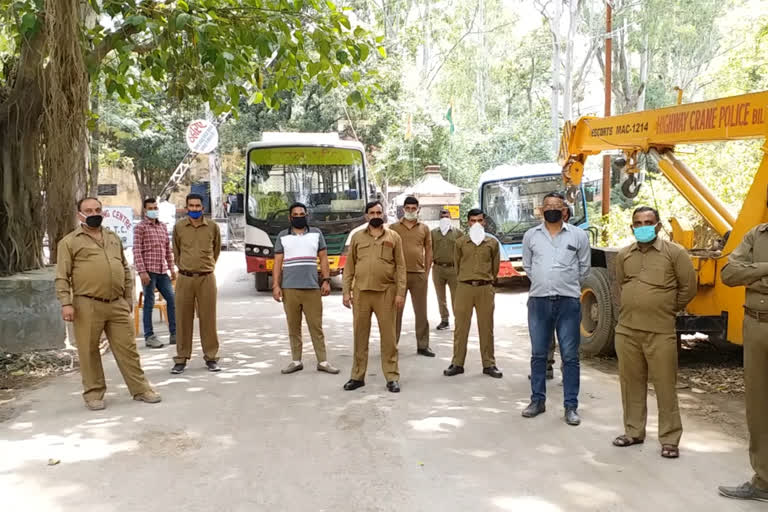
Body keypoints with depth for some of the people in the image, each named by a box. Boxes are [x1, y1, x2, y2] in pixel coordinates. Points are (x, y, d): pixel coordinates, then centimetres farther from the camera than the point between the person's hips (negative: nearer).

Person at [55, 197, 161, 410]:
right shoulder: (70, 241, 1)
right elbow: (62, 277, -4)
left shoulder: (114, 238, 16)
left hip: (118, 305, 4)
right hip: (87, 306, -4)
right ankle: (93, 393, 17)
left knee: (127, 348, 6)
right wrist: (66, 303, -13)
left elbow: (126, 270, 20)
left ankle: (140, 389, 13)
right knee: (89, 352, 4)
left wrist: (128, 298, 16)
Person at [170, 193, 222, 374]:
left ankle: (211, 357, 12)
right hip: (184, 278, 1)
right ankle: (181, 359, 12)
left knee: (208, 319, 3)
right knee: (183, 319, 4)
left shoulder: (213, 227, 2)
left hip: (207, 278, 0)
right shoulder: (178, 227, 4)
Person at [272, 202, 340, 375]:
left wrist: (326, 281, -2)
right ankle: (296, 361, 13)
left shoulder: (316, 233, 8)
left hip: (312, 288, 0)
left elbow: (323, 259, 7)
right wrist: (275, 285, -3)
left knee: (316, 326, 1)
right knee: (293, 327, 6)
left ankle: (322, 361, 5)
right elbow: (278, 263, 6)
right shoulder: (282, 236, 7)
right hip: (289, 289, 0)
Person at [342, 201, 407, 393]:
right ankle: (358, 376, 17)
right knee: (360, 335, 7)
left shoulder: (393, 237, 5)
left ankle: (392, 377, 10)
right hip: (361, 291, 1)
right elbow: (349, 266, 8)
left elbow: (400, 266, 3)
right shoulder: (357, 237, 9)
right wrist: (346, 291, 1)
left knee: (388, 336, 2)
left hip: (386, 292, -1)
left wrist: (400, 293, -5)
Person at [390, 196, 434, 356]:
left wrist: (427, 272, 3)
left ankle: (423, 345, 15)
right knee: (396, 310, 5)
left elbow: (428, 251, 9)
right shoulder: (394, 227, 4)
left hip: (419, 275, 2)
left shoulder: (424, 228, 8)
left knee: (421, 311, 7)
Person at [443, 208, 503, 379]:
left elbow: (495, 266, 13)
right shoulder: (460, 242, 5)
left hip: (485, 288, 0)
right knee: (461, 327, 3)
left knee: (486, 327, 5)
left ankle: (489, 364, 13)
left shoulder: (492, 242, 5)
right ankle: (457, 363, 10)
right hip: (464, 287, 0)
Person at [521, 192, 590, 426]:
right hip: (538, 301, 2)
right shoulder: (530, 235, 5)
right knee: (538, 354, 10)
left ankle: (571, 406, 10)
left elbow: (584, 267, 10)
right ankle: (537, 400, 21)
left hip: (568, 302, -2)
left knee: (570, 356, 3)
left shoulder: (578, 235, 1)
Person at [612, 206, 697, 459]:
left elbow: (688, 287, -1)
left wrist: (668, 310, 7)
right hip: (626, 330, 5)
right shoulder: (623, 255, 9)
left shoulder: (674, 253, -5)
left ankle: (669, 439, 11)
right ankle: (634, 431, 25)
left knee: (665, 386, 0)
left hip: (660, 332, -4)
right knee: (631, 383, 12)